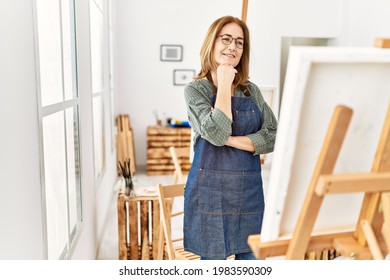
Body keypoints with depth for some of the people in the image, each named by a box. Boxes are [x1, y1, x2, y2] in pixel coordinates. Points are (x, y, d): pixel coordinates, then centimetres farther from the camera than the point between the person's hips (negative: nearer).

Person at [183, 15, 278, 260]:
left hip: (249, 190, 4)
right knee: (213, 258, 8)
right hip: (211, 190, -3)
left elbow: (273, 137, -2)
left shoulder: (252, 91, 8)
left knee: (249, 256, 12)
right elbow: (216, 133, -20)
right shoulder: (195, 89, -4)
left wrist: (231, 140, -14)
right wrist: (225, 84, -13)